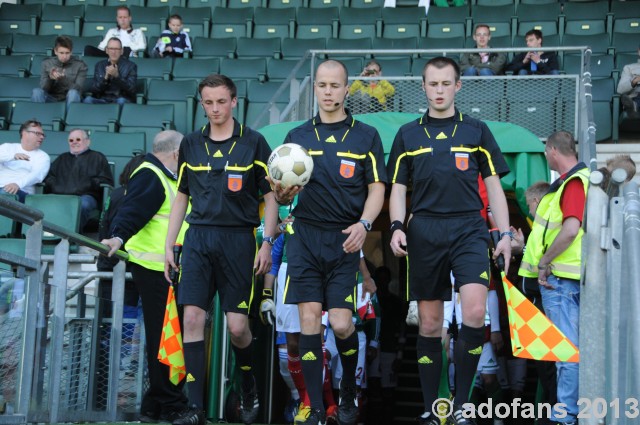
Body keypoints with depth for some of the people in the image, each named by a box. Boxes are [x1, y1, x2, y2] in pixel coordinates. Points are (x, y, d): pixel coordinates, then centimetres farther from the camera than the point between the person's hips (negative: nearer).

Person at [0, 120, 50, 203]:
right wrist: (13, 155, -17)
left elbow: (37, 175, -9)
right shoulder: (7, 147, 21)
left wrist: (18, 184, -28)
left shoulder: (43, 156, 12)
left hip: (21, 191, -2)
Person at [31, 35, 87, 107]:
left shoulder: (80, 65, -2)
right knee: (36, 92, -28)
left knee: (73, 93, -35)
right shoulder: (46, 63, 3)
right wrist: (50, 78, -24)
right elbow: (43, 88, -1)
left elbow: (78, 89, -12)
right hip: (52, 99, 2)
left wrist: (63, 79, -31)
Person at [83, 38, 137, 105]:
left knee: (121, 101, -37)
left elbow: (131, 89, -6)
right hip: (103, 100, 2)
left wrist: (117, 76, -20)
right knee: (88, 99, -28)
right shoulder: (99, 65, 14)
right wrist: (106, 77, -13)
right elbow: (95, 90, 5)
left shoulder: (130, 65, 6)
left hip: (124, 101, -2)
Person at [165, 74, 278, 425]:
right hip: (198, 238, 3)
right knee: (192, 318, -6)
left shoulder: (253, 142, 1)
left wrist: (267, 243, -5)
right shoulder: (191, 144, 10)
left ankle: (249, 392, 26)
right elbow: (181, 197, 16)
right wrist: (168, 246, 11)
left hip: (238, 239, -3)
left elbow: (270, 195, 2)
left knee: (237, 327, -2)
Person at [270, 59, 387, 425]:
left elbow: (377, 188, 3)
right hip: (306, 236, 2)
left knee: (341, 323, -6)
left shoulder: (366, 135, 5)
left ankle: (349, 392, 20)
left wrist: (364, 224, -14)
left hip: (345, 240, -2)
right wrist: (282, 193, -12)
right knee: (309, 322, -2)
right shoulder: (297, 136, 10)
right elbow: (283, 193, 12)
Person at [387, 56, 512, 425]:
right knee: (429, 325, 5)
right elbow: (398, 188, 12)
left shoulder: (477, 130, 10)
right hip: (424, 232, 1)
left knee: (475, 312, -19)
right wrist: (397, 227, -5)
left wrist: (505, 234, 1)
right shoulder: (408, 135, 11)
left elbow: (493, 186, 10)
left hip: (469, 229, -1)